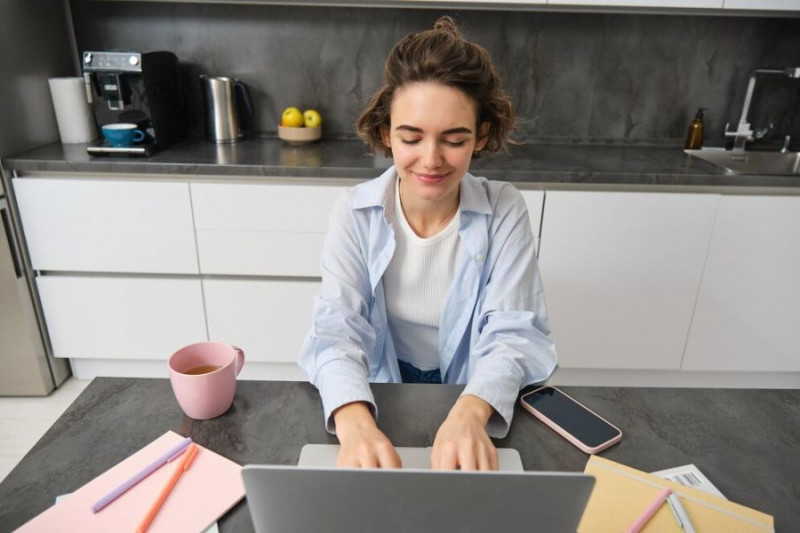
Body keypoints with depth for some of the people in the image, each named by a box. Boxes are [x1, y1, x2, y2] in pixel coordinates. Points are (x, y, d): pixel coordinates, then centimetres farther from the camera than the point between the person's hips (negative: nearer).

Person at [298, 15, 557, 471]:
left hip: (479, 403, 0)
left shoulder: (505, 212, -10)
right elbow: (338, 328, -17)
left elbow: (512, 331, -14)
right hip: (381, 400, 1)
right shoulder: (355, 214, -9)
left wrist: (469, 412, -34)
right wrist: (355, 421, -36)